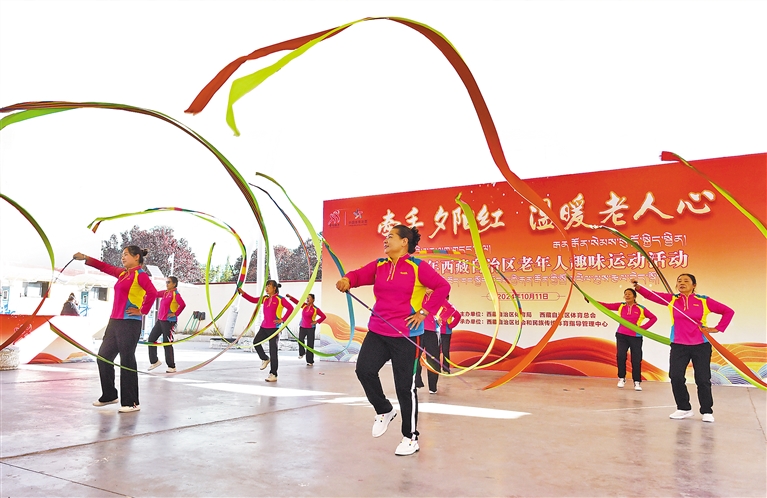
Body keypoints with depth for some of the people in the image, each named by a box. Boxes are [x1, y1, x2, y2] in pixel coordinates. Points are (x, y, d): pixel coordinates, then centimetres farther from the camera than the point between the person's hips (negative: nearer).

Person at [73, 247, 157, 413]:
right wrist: (85, 258, 13)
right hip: (115, 322, 9)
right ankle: (109, 395, 27)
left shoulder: (140, 275, -10)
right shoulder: (123, 273, 16)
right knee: (103, 356, 13)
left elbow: (152, 293, -25)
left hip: (129, 324, -9)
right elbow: (105, 267, 21)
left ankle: (131, 403, 3)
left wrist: (142, 311, -18)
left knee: (127, 361, -5)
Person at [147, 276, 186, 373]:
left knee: (167, 343, -4)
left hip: (169, 321, -8)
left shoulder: (175, 294, -12)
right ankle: (155, 361, 23)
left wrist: (175, 313, -19)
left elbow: (183, 304, -24)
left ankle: (172, 366, 7)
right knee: (151, 339, 9)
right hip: (160, 320, 8)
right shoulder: (165, 293, 12)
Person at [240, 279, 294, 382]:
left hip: (274, 328, -7)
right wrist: (243, 293, 3)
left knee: (273, 351, -4)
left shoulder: (280, 299, -8)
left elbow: (290, 308, -12)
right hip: (264, 327, 7)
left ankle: (273, 374, 2)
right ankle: (265, 359, 27)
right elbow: (253, 300, 12)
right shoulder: (265, 298, 11)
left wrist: (282, 319, -13)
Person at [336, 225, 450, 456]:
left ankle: (411, 438, 19)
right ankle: (384, 411, 19)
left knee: (405, 386, 1)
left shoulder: (417, 267, -7)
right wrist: (347, 280, -20)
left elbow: (443, 287, -8)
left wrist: (425, 312, -10)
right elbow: (359, 275, 3)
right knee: (364, 369, -9)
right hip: (377, 332, 5)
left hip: (405, 335, -5)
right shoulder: (379, 265, 10)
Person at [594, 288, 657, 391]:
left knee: (636, 359, 1)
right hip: (621, 336, 1)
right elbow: (606, 305, -5)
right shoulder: (620, 306, 2)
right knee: (620, 356, -7)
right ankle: (621, 378, 11)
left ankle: (637, 382, 13)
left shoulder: (641, 309, -3)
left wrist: (643, 327, -7)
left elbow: (654, 318, 3)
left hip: (635, 337, -1)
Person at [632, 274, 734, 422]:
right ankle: (684, 409, 11)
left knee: (703, 379, 3)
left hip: (701, 346, -1)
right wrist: (637, 286, -30)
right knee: (675, 376, -7)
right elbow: (651, 295, -13)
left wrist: (717, 328, -4)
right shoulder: (672, 299, 1)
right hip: (678, 345, 1)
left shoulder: (704, 301, -3)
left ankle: (707, 411, 18)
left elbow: (728, 311, 3)